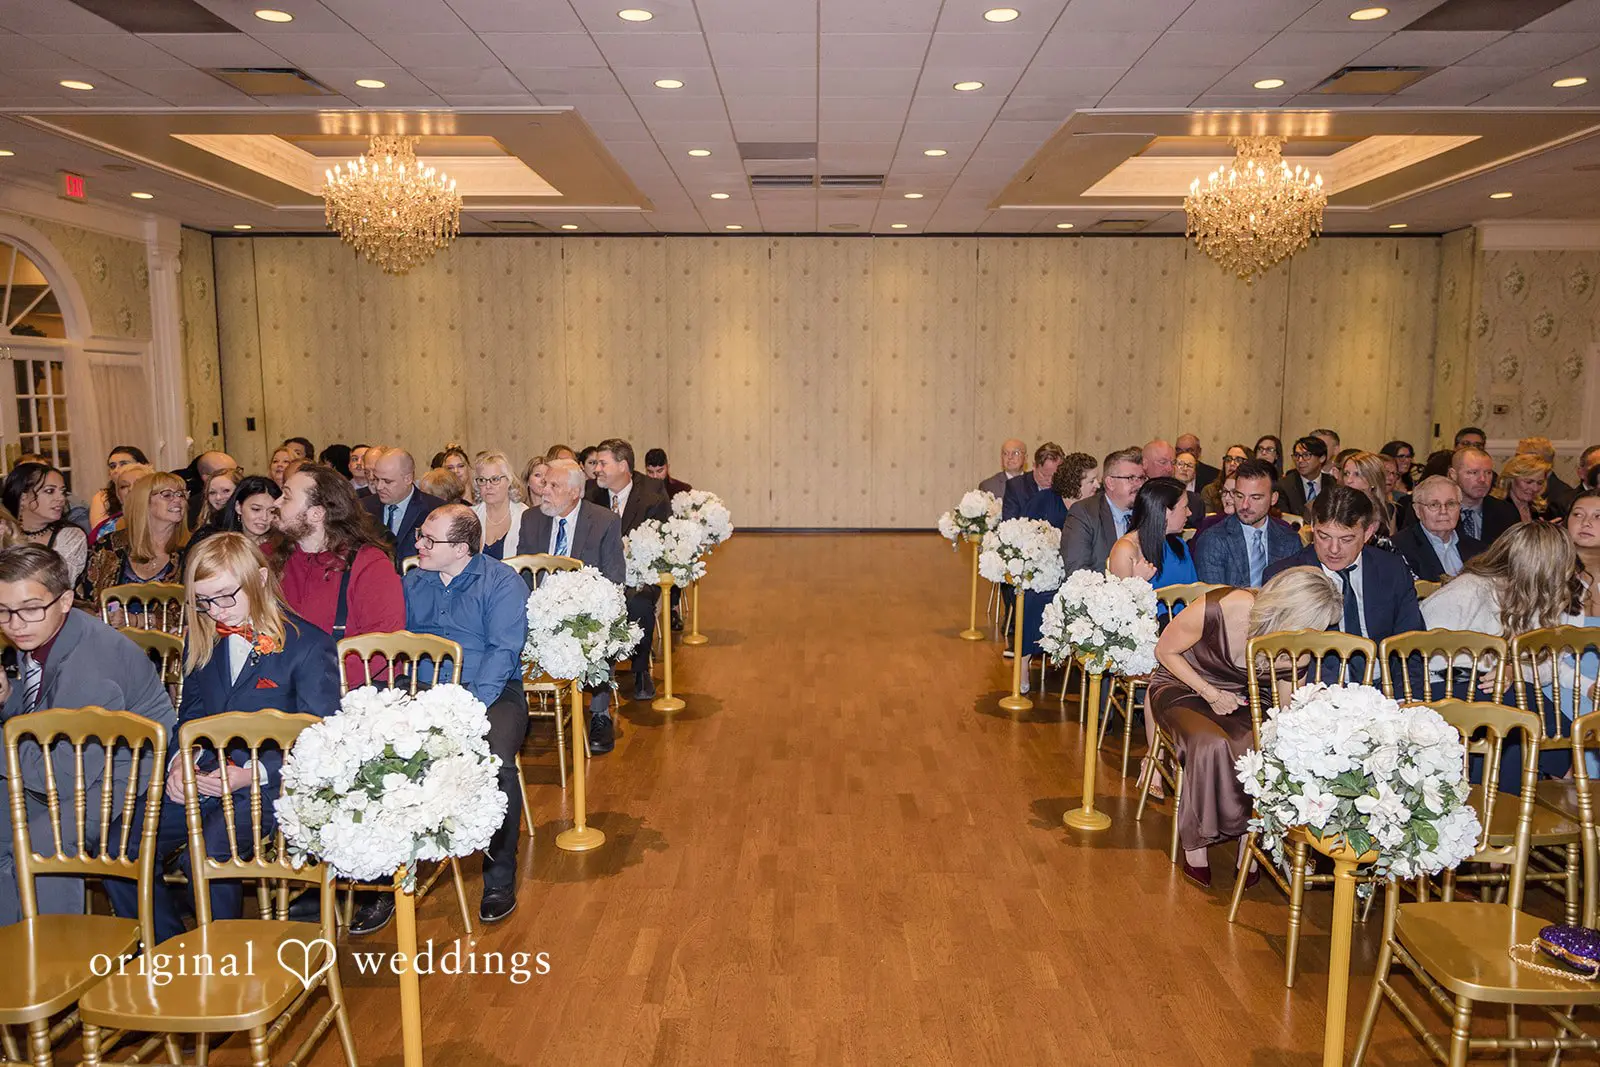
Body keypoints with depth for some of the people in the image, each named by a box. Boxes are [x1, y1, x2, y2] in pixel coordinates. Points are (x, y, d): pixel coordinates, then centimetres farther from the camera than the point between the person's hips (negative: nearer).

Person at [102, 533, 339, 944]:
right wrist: (179, 761, -1)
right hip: (204, 776, 7)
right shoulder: (202, 642, 13)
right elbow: (190, 715, 21)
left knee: (206, 855, -30)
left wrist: (254, 773, -20)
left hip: (273, 783, -6)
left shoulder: (309, 645, -7)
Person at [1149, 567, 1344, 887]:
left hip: (1238, 698, 4)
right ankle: (1195, 845, -16)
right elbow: (1165, 651, -12)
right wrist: (1211, 694, -17)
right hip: (1183, 688, -4)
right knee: (1213, 746, -34)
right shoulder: (1214, 611, -28)